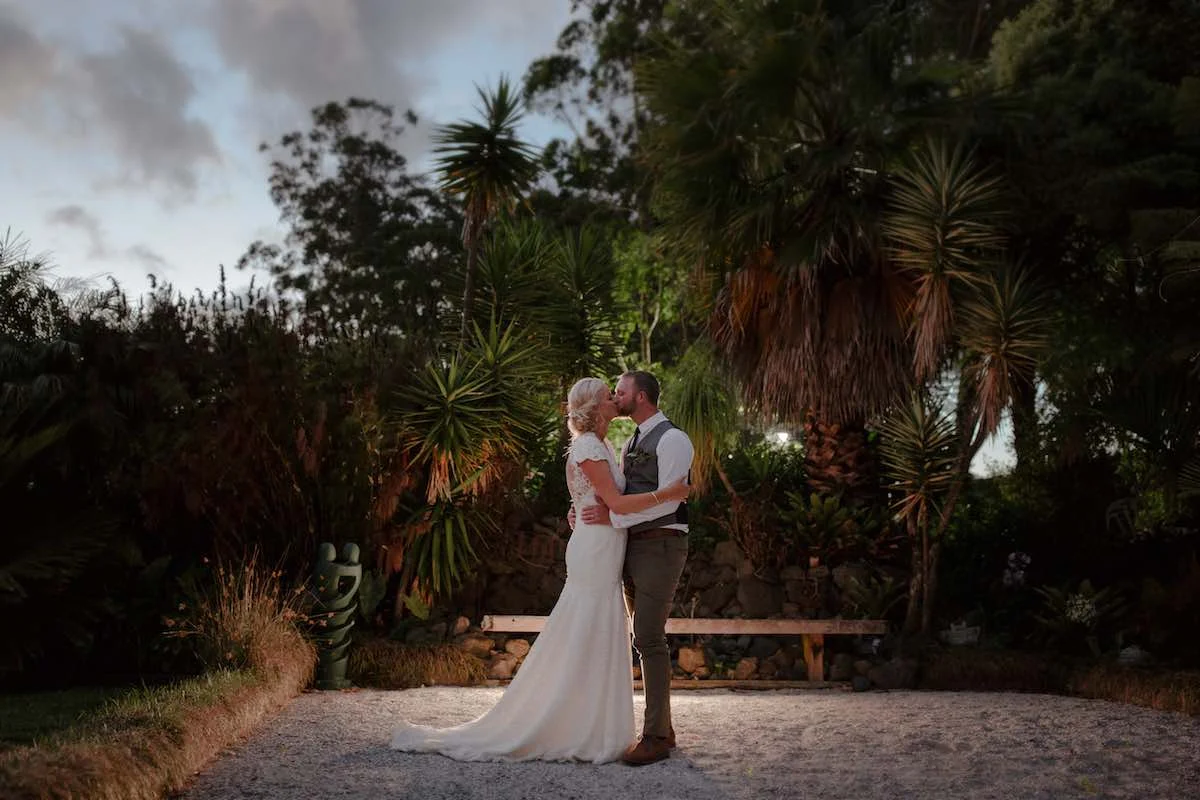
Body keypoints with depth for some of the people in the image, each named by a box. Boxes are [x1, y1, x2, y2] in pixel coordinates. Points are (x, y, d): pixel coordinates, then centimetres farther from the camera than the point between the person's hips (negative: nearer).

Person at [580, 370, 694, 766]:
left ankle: (656, 738, -5)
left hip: (661, 546, -9)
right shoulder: (631, 444, 19)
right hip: (634, 546, 9)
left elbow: (666, 501, -18)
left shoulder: (672, 439, -10)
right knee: (647, 637, 11)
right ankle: (662, 726, 19)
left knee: (649, 638, -11)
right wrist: (590, 509, -1)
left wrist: (612, 518, -19)